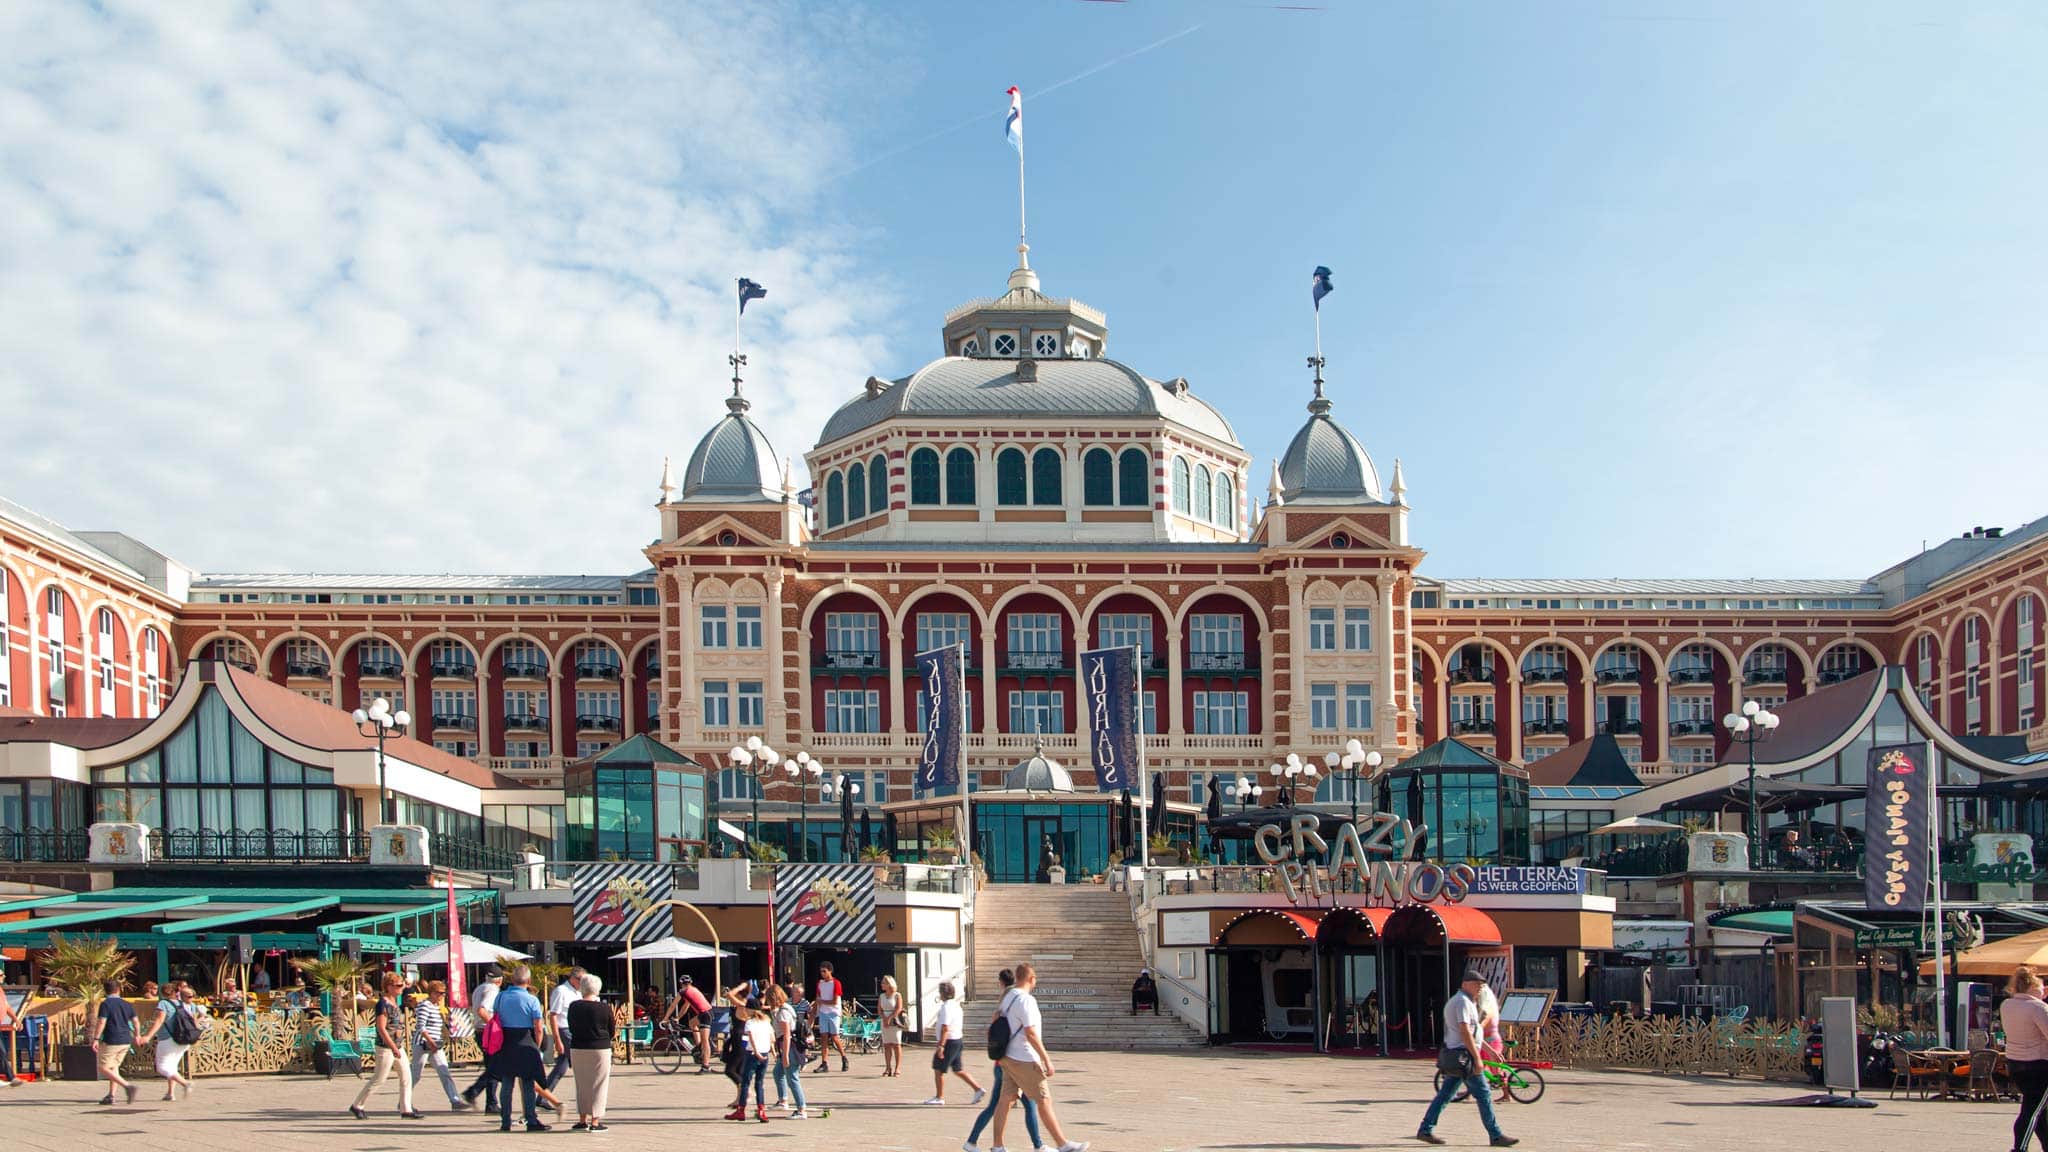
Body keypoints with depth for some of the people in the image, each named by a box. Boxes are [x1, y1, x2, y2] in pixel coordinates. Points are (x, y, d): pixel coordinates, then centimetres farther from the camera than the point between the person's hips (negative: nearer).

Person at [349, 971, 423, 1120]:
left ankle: (406, 1109, 8)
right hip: (385, 1048, -9)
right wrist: (394, 1048, -22)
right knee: (378, 1079, 0)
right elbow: (382, 1029, -21)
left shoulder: (395, 1003, 10)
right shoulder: (383, 1004, -16)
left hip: (398, 1047, 9)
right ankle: (356, 1106, 15)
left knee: (406, 1077, 4)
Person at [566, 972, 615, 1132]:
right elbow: (612, 1033, 0)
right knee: (598, 1085, 5)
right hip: (600, 1049, -3)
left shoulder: (574, 1007, -1)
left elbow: (571, 1028, 9)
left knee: (582, 1085, 13)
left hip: (578, 1049, 3)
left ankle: (582, 1120, 15)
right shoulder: (604, 1008, -7)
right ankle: (595, 1121, 3)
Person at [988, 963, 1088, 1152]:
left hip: (1009, 1057, 9)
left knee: (1005, 1099, 9)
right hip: (1025, 1060, -9)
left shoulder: (1009, 997, 9)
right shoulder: (1026, 1000, -19)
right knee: (1044, 1100, -1)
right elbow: (1030, 1033, -24)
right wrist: (1046, 1059, -21)